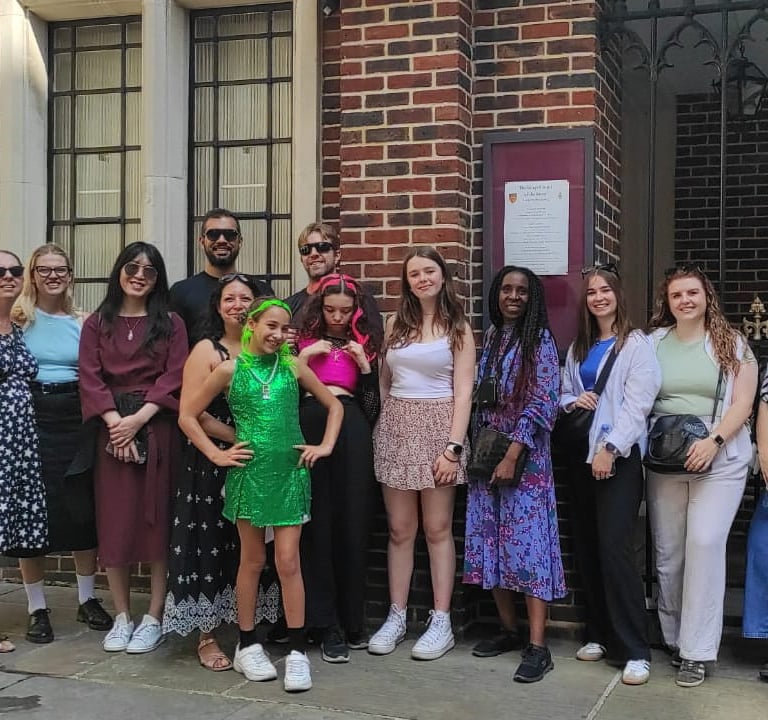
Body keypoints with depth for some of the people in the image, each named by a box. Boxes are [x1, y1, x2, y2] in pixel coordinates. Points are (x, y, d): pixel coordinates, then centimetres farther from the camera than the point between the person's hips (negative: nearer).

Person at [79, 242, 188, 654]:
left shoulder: (171, 324, 6)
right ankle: (122, 617, 13)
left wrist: (138, 419, -15)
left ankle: (154, 618, 6)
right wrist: (115, 421, -14)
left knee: (157, 518, -1)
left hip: (157, 429, -1)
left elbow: (174, 379, -4)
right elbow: (90, 378, 0)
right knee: (113, 521, 2)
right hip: (110, 429, 2)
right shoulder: (97, 323, 10)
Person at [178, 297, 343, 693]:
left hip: (290, 472, 1)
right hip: (248, 472, -1)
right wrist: (216, 454, -2)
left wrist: (325, 446, 4)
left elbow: (334, 406, 14)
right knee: (252, 561, 10)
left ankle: (296, 652, 6)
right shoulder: (230, 369, -1)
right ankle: (247, 646, 22)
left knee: (288, 562, -1)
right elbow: (187, 415, 3)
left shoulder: (293, 366, 4)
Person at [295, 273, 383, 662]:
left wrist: (364, 364, 0)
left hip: (351, 429, 1)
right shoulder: (303, 340, 15)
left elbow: (372, 407, 10)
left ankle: (352, 619, 11)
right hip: (309, 424, -1)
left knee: (352, 522, -2)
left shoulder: (364, 343, 17)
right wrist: (304, 357, -3)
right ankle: (328, 625, 1)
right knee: (316, 524, -5)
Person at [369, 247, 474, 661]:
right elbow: (384, 381, 15)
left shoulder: (457, 328, 2)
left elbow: (463, 391, -4)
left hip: (438, 427, -3)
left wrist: (453, 447, -12)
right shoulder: (396, 324, 11)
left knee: (437, 529, 1)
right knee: (400, 529, 6)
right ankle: (396, 616, 13)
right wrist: (386, 422, 5)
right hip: (396, 428, 3)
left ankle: (441, 622, 7)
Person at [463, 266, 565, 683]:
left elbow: (541, 402, -12)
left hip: (524, 455, -6)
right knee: (490, 542, 7)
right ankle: (508, 629, 18)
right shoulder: (491, 338, 13)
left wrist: (512, 456, -17)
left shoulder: (540, 339, -5)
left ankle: (537, 647, -7)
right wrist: (477, 448, 7)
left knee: (527, 541, -8)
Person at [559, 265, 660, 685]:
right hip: (580, 453, 7)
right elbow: (562, 394, 19)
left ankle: (635, 650, -9)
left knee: (614, 545, -14)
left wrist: (610, 448, -17)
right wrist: (573, 402, -4)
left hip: (619, 455, -6)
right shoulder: (577, 347, 16)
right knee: (586, 546, 8)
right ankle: (598, 634, 19)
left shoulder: (636, 344, -3)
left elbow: (637, 403, -11)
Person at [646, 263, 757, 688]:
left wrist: (714, 441, -15)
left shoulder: (731, 344, 3)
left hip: (718, 462, -2)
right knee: (667, 552, 6)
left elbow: (742, 403, -2)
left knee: (705, 544, -11)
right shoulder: (653, 343, 8)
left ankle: (697, 651, -4)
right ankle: (672, 638, 19)